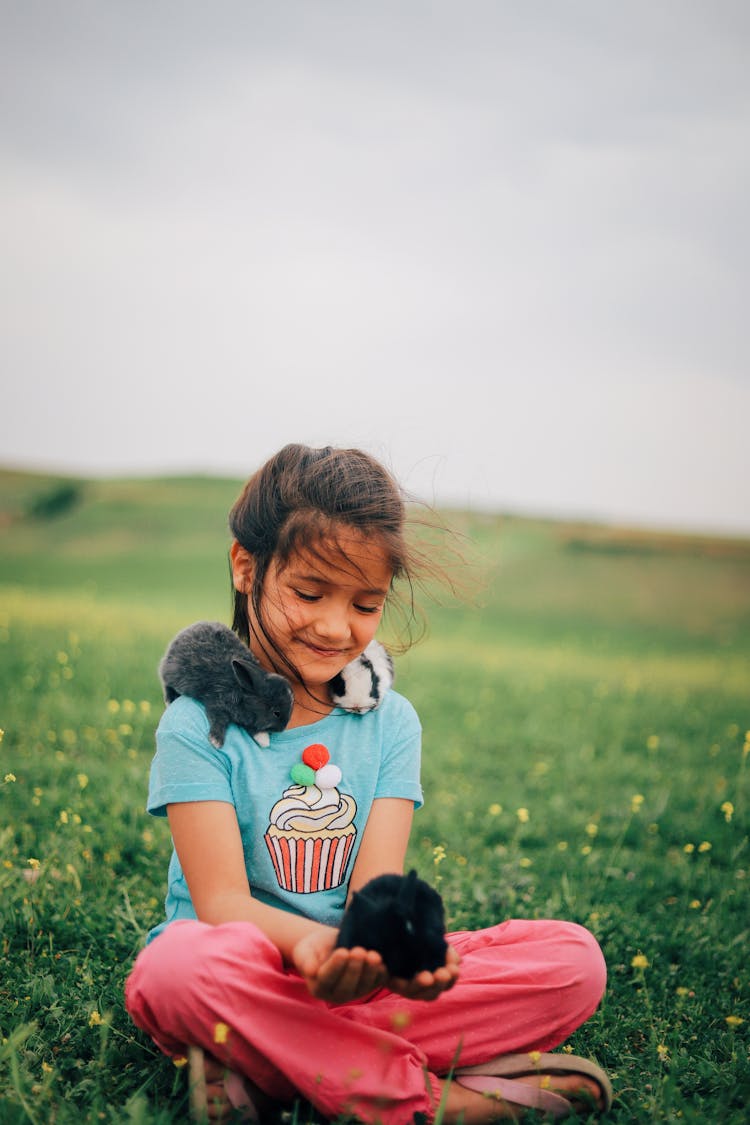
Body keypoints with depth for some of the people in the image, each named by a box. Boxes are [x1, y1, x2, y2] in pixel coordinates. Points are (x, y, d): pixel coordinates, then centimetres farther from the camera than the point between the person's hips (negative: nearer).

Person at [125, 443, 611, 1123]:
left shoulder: (390, 723, 5)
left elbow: (375, 888, -6)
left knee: (575, 956, -16)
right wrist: (308, 944, -38)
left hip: (360, 982, 3)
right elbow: (221, 901, -15)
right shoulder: (198, 724, -5)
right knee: (183, 965, -39)